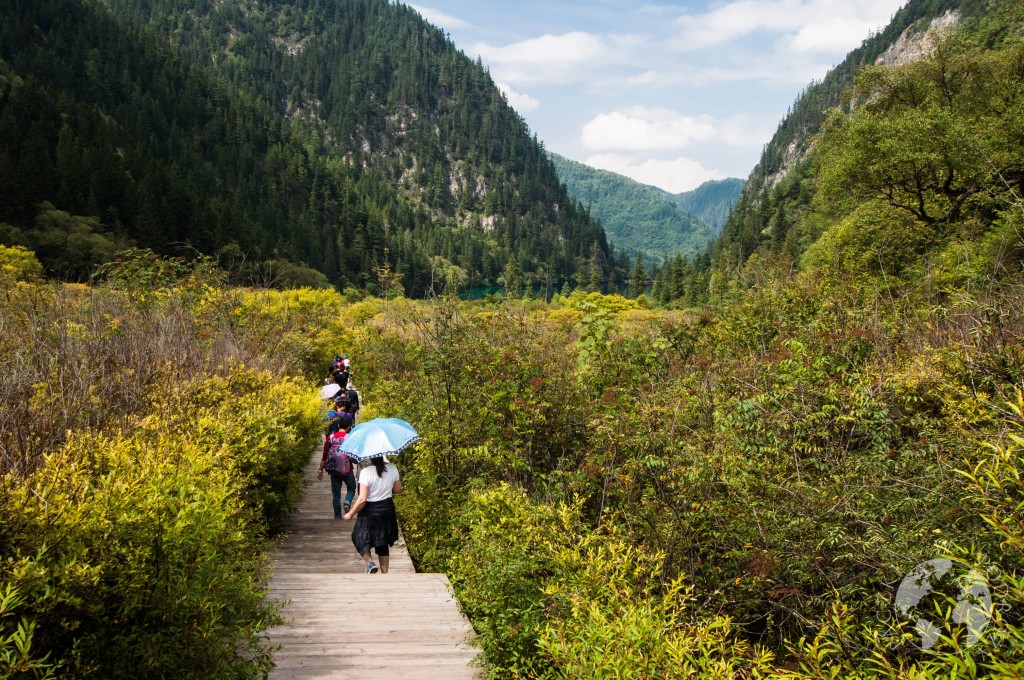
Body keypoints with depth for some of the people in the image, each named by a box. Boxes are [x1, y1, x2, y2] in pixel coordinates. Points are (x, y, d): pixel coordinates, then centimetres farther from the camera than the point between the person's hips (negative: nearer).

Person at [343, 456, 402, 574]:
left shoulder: (366, 472, -22)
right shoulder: (392, 468, -8)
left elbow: (362, 499, -21)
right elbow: (398, 489, 7)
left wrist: (351, 514, -9)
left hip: (370, 511, -5)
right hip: (387, 509, 5)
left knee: (360, 539, 15)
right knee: (383, 544, 17)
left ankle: (370, 562, -7)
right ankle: (384, 574, 18)